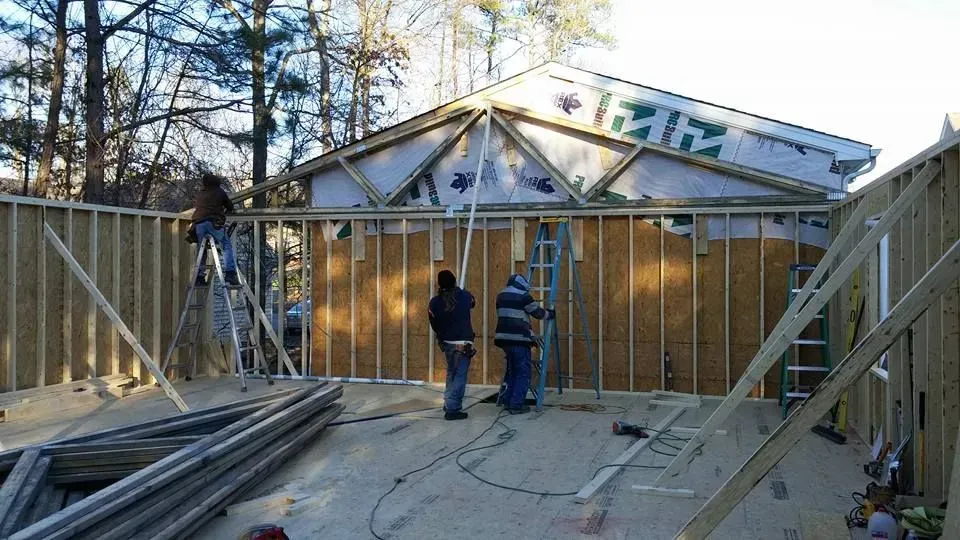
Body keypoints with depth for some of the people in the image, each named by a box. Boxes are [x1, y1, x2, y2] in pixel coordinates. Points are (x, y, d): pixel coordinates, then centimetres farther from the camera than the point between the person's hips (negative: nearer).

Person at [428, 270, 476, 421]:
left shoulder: (434, 302, -3)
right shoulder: (464, 296, -7)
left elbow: (434, 324, 4)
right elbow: (473, 302, 17)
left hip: (447, 343, 4)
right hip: (463, 343, -4)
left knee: (451, 374, 21)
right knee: (460, 376, -1)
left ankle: (449, 404, 27)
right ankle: (452, 409, -5)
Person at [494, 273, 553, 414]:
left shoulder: (501, 296, 17)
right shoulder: (523, 296, -6)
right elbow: (538, 312, 2)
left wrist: (530, 332, 24)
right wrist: (550, 314, 24)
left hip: (504, 338, 7)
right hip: (519, 339, -7)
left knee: (512, 370, 20)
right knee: (523, 372, 1)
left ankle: (507, 400, 21)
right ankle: (516, 405, 0)